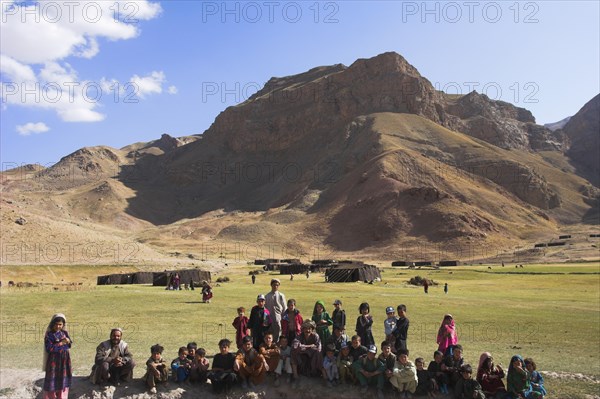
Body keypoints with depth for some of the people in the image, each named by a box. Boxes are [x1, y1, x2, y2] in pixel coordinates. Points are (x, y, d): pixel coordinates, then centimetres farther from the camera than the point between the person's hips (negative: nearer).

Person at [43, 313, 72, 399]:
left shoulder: (65, 333, 3)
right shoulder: (49, 335, -10)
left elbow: (70, 345, 8)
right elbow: (49, 349, -18)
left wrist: (68, 341, -14)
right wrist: (61, 343, -19)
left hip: (64, 361, 4)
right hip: (53, 361, -4)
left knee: (63, 381, 11)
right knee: (52, 382, 0)